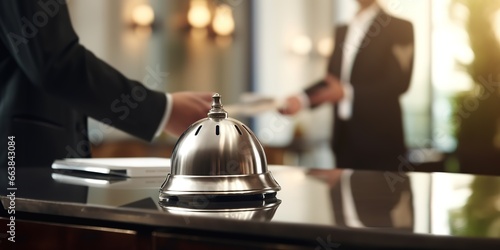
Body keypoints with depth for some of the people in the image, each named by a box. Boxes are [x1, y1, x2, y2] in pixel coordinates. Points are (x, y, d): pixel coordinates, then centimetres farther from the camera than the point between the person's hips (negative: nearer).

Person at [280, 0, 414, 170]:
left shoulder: (399, 28, -3)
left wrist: (347, 92, -19)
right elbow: (331, 78, 13)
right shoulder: (342, 31, 16)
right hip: (344, 138, 5)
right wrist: (303, 99, -6)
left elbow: (399, 82, -12)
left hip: (379, 138, -5)